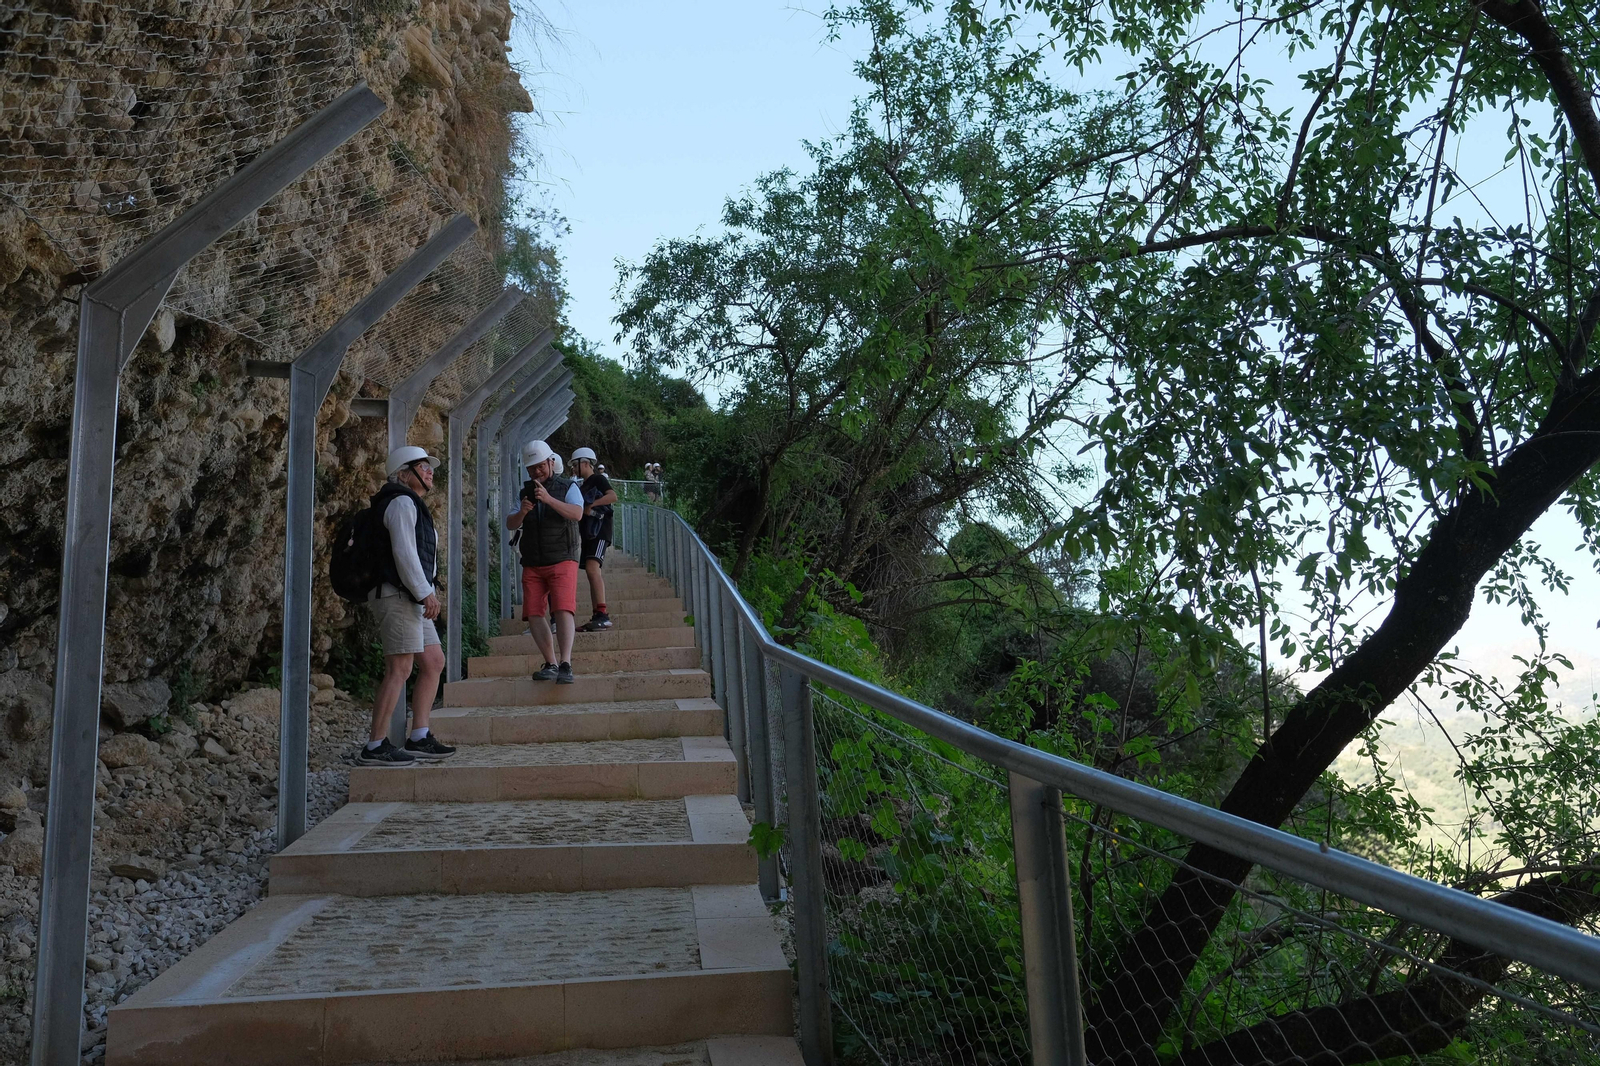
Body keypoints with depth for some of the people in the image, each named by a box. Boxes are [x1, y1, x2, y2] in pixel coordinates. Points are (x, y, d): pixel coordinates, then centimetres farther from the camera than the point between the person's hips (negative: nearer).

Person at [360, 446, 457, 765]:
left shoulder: (413, 505, 23)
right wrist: (425, 592, -21)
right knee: (399, 670, -12)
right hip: (398, 596, -11)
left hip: (413, 600, 11)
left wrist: (427, 591, 17)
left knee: (434, 663, 11)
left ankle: (419, 738, 13)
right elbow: (404, 552, -19)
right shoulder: (402, 502, -9)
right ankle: (375, 748, -10)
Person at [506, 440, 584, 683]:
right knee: (533, 614, -5)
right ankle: (550, 664, 2)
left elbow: (577, 514, -15)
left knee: (563, 610, -19)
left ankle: (565, 664, -25)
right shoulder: (525, 492, 16)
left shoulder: (568, 488, 4)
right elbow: (510, 524, 7)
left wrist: (549, 499, -28)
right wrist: (521, 513, -16)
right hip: (532, 565, 4)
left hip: (562, 562, -4)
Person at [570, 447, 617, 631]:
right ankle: (599, 616, 13)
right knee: (594, 572, 9)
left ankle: (603, 615, -32)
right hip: (588, 532, 10)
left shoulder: (598, 479, -2)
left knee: (592, 567, -24)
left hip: (600, 530, -10)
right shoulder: (584, 485, 24)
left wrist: (591, 504, -24)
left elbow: (613, 496, -19)